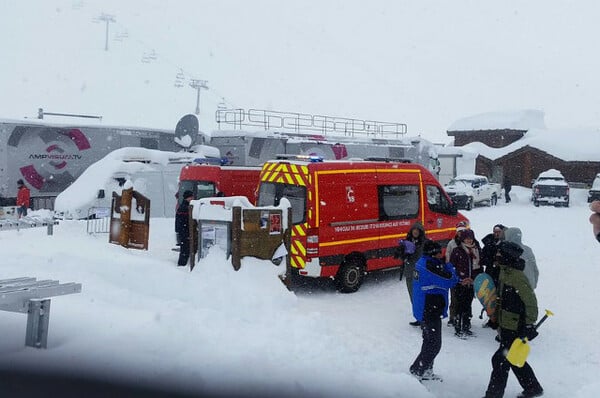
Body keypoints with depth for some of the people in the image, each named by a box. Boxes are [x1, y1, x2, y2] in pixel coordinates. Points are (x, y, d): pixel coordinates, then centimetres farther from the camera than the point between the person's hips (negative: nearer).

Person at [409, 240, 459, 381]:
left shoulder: (423, 262, 8)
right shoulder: (430, 265, -24)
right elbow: (451, 280, -22)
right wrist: (449, 266, -4)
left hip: (423, 310, 11)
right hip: (430, 311, -11)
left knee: (430, 341, 21)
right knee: (434, 344, -3)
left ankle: (425, 371, 31)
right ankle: (416, 371, 3)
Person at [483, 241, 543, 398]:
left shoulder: (518, 277, -22)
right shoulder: (505, 273, 7)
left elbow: (531, 302, -20)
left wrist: (528, 325, -21)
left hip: (515, 329, -10)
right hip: (506, 326, 10)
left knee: (500, 359, -3)